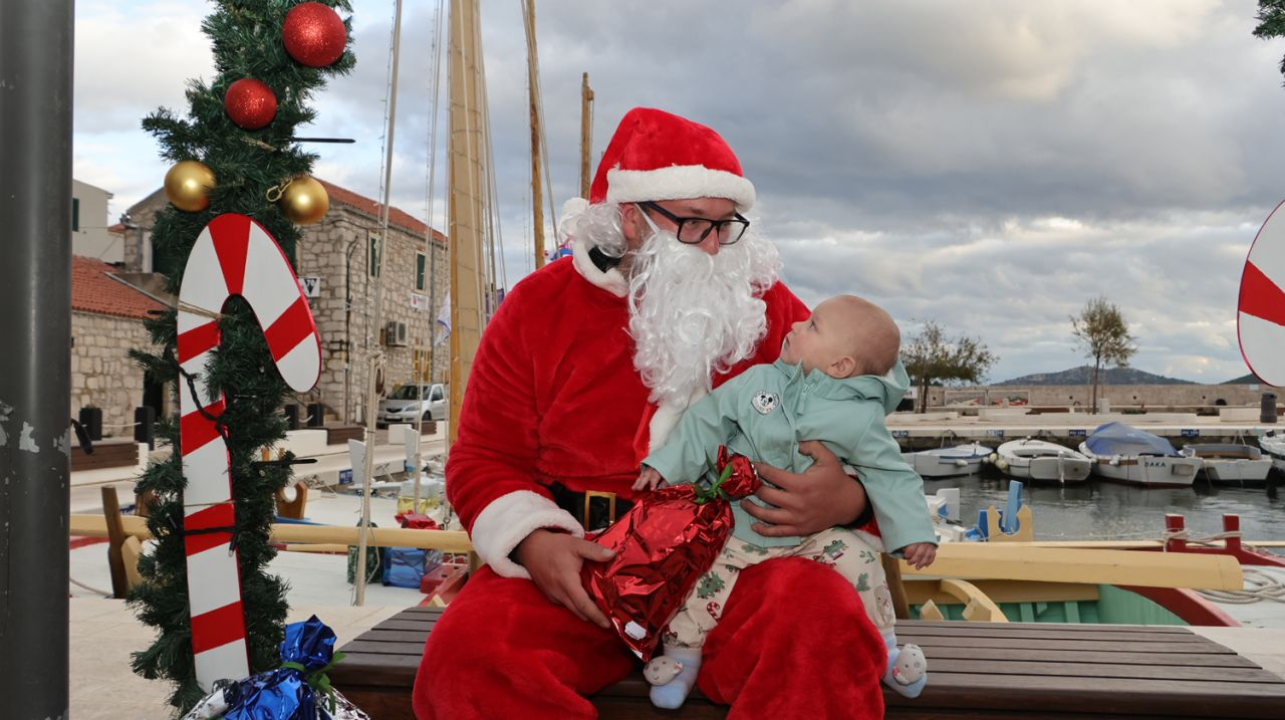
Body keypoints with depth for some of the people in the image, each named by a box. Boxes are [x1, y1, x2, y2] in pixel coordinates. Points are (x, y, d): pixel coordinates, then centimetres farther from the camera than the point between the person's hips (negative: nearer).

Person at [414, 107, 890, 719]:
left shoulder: (771, 310, 8)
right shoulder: (539, 307, 6)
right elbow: (484, 459, 7)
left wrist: (845, 501, -14)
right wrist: (533, 541, -13)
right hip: (577, 562, 1)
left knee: (824, 625, -31)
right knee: (468, 654, -27)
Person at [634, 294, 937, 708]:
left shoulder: (862, 417, -12)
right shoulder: (756, 381, -8)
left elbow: (889, 475, -6)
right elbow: (707, 423, -1)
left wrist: (913, 531, -13)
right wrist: (666, 465, -4)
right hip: (739, 526, 0)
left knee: (861, 564, -7)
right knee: (706, 581, -9)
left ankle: (885, 651, 18)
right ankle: (682, 655, 17)